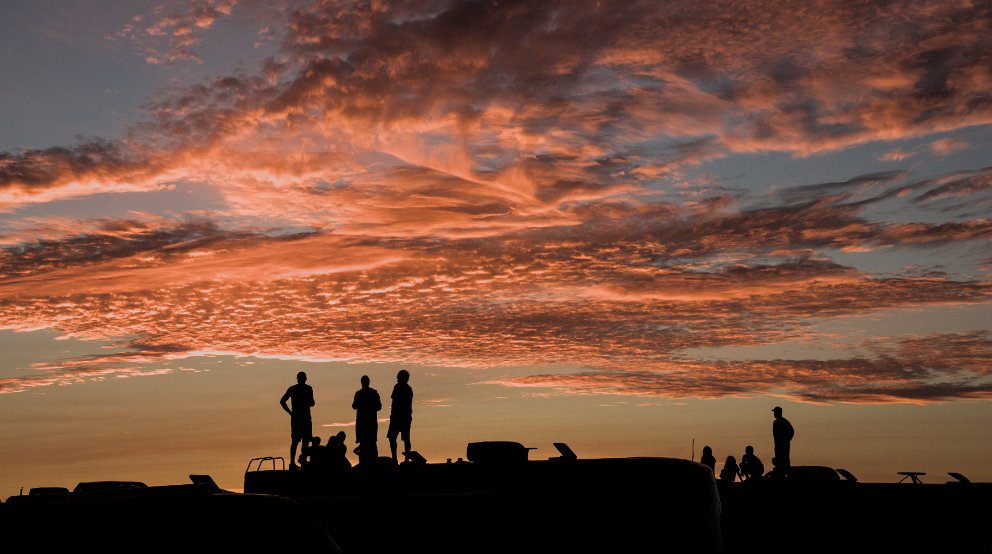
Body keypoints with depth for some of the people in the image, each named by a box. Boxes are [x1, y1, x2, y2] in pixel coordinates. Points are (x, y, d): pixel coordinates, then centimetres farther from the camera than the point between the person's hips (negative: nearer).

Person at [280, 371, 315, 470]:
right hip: (305, 418, -5)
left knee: (295, 441, 12)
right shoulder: (308, 388, -6)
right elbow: (312, 403, -11)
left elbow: (282, 401, 5)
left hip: (295, 417, 5)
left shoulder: (292, 389, 10)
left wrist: (290, 412, 9)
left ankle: (292, 463, 9)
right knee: (305, 441, -2)